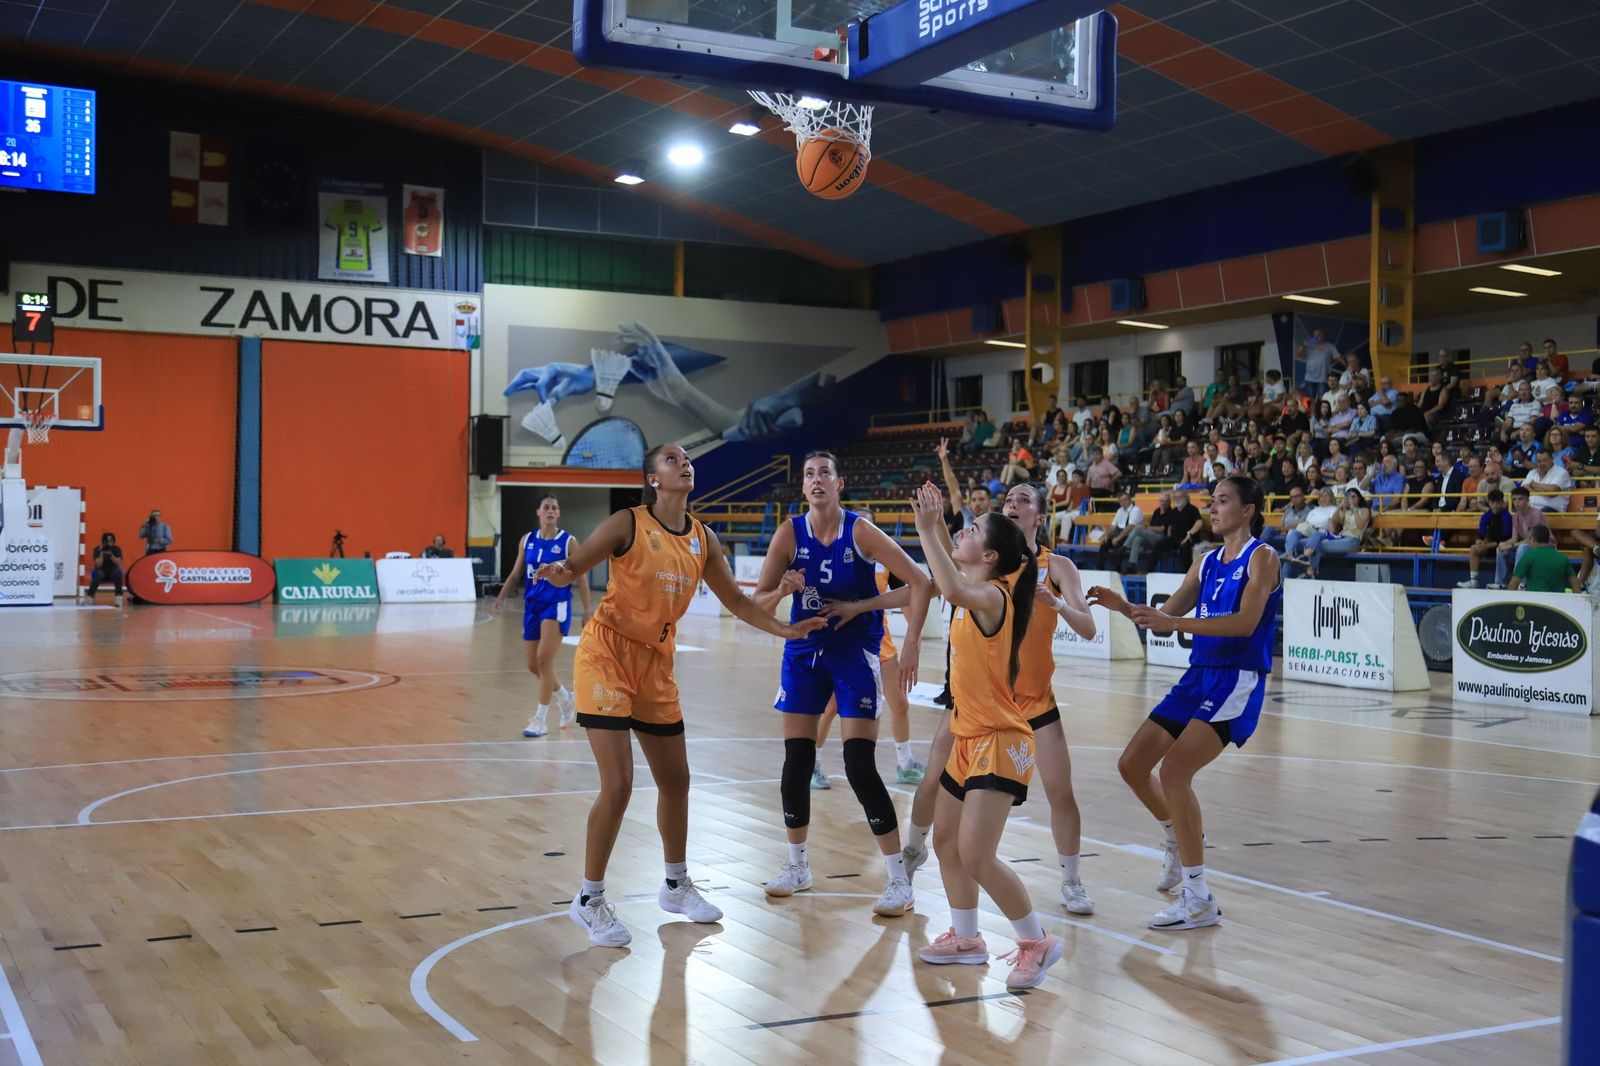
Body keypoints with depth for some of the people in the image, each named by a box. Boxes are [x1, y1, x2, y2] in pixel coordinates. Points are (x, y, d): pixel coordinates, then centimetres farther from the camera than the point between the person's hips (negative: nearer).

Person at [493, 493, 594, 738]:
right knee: (533, 665, 8)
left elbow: (581, 578, -3)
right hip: (532, 605, 5)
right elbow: (516, 574, 14)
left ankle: (541, 719, -5)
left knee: (544, 659, -14)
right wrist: (501, 598, 2)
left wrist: (588, 610, -8)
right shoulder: (527, 540, 7)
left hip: (557, 606, -5)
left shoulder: (568, 542, -5)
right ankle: (566, 699, 34)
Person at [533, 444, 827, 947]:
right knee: (618, 786, -12)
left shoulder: (703, 539, 4)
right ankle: (589, 900, 4)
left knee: (676, 781, 14)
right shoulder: (628, 525, -13)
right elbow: (571, 569, -14)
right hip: (607, 657, -6)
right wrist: (559, 572, -37)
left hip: (656, 665, 6)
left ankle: (676, 885, 34)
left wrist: (784, 629, 5)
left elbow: (735, 600, 13)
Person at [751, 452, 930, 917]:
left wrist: (911, 646, -19)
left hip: (856, 652, -3)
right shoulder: (790, 533, -6)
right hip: (804, 651, 3)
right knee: (797, 762, 5)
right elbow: (757, 602, -3)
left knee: (859, 766, -11)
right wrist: (783, 590, -25)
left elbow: (919, 581, -13)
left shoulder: (860, 531, -14)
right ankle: (798, 866, 24)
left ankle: (899, 879, -1)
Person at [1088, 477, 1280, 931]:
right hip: (1198, 677, 8)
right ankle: (1179, 840, 34)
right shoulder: (1208, 561, 14)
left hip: (1238, 681, -8)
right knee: (1132, 765, 8)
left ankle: (1200, 901, -14)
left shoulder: (1261, 557, -8)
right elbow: (1169, 614, 15)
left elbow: (1246, 622, -21)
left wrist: (1172, 622, -28)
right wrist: (1125, 608, -4)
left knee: (1174, 770, -22)